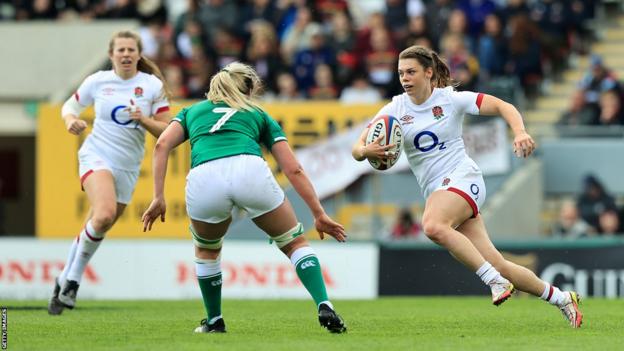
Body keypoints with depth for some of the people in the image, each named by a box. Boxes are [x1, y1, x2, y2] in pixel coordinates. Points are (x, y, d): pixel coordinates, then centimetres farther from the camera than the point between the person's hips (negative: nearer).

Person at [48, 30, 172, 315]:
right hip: (97, 156, -3)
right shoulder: (97, 81, 0)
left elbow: (166, 131, 0)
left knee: (97, 228, 7)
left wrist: (143, 120, -19)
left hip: (128, 167, 3)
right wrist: (70, 119, -7)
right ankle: (72, 280, -13)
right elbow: (70, 105, 16)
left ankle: (65, 281, 26)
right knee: (104, 214, -28)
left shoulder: (153, 86, 0)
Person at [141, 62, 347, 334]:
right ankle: (324, 307, -1)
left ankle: (214, 321, 36)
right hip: (250, 171, -1)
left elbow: (162, 145, 16)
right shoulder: (258, 115, 34)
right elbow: (293, 169, 26)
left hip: (203, 178, 1)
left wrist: (158, 198, 14)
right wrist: (319, 214, 29)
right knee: (294, 242, 18)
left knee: (206, 249, 32)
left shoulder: (193, 111, 36)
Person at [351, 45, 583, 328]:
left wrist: (520, 132, -22)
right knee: (496, 264, -2)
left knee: (433, 226, -36)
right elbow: (357, 149, -2)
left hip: (462, 179, -4)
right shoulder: (395, 109, 5)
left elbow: (503, 106, -2)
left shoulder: (451, 99, -3)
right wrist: (367, 151, -26)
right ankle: (561, 298, 14)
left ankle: (495, 281, -30)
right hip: (435, 190, 4)